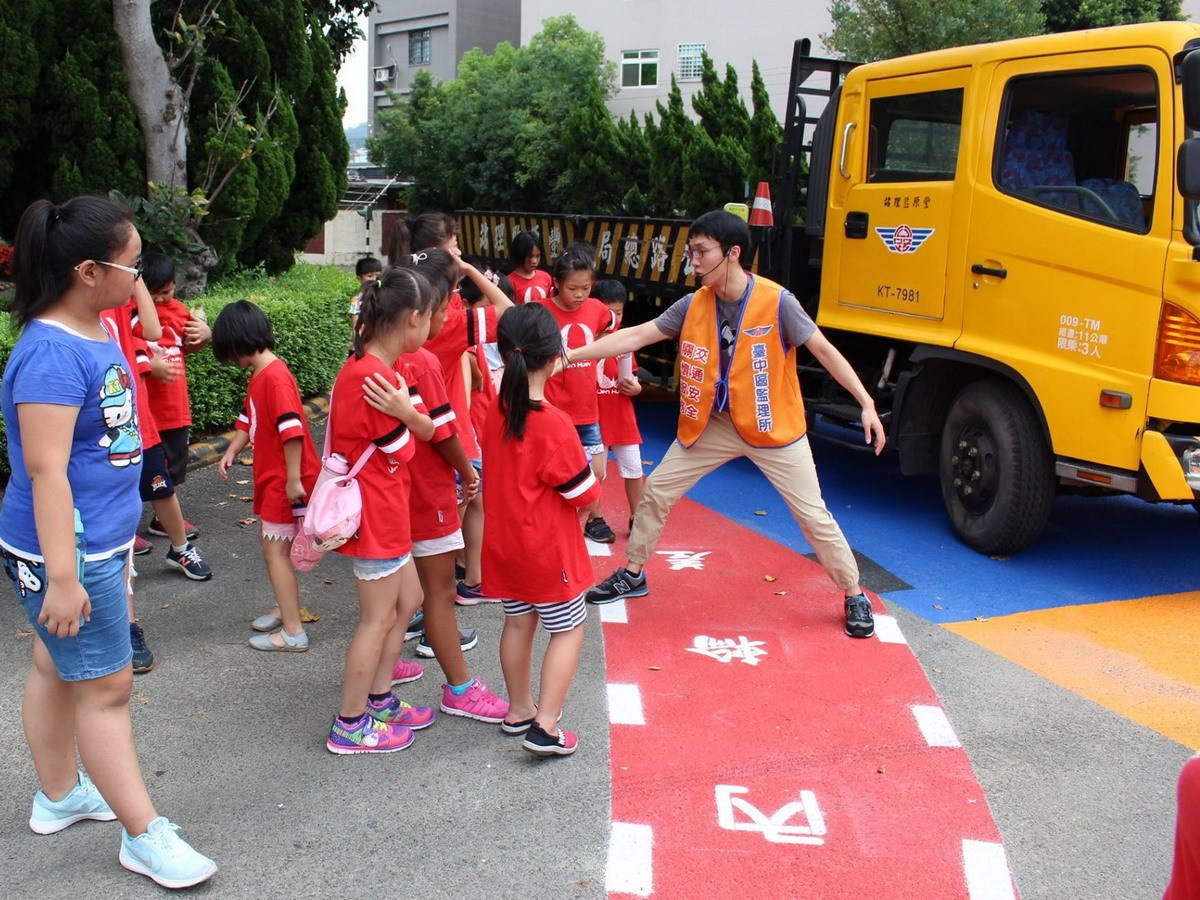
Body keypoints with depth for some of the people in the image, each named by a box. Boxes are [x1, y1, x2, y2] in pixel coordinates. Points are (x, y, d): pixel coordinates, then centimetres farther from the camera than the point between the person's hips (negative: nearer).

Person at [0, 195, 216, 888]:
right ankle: (144, 836, 13)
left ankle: (59, 795, 38)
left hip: (102, 539, 9)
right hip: (68, 552, -9)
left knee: (59, 666, 22)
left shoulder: (97, 331, 6)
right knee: (107, 686, 1)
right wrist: (62, 578, -25)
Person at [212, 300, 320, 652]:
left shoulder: (275, 377, -22)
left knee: (276, 551, -4)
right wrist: (232, 451, 5)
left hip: (287, 481, -10)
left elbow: (292, 431, -27)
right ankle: (284, 608, 38)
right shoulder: (258, 375, 10)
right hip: (270, 477, 10)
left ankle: (293, 633, 3)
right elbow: (249, 419, 19)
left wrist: (293, 480, -25)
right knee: (270, 545, 21)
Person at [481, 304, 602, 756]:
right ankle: (545, 728, 3)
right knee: (568, 629, 7)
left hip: (503, 541, 7)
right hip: (548, 548, -7)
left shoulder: (496, 410, -4)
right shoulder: (554, 425, -24)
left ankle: (519, 710, 32)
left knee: (518, 622, 20)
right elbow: (585, 494, -15)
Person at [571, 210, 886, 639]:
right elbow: (634, 336, -5)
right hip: (713, 425, 4)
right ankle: (633, 573, 29)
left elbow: (825, 351, -14)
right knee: (656, 491, 8)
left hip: (774, 428, -4)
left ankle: (855, 596, 22)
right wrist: (569, 355, -9)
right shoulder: (693, 304, -7)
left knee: (813, 514, 2)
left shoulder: (777, 302, -20)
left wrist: (867, 404, -20)